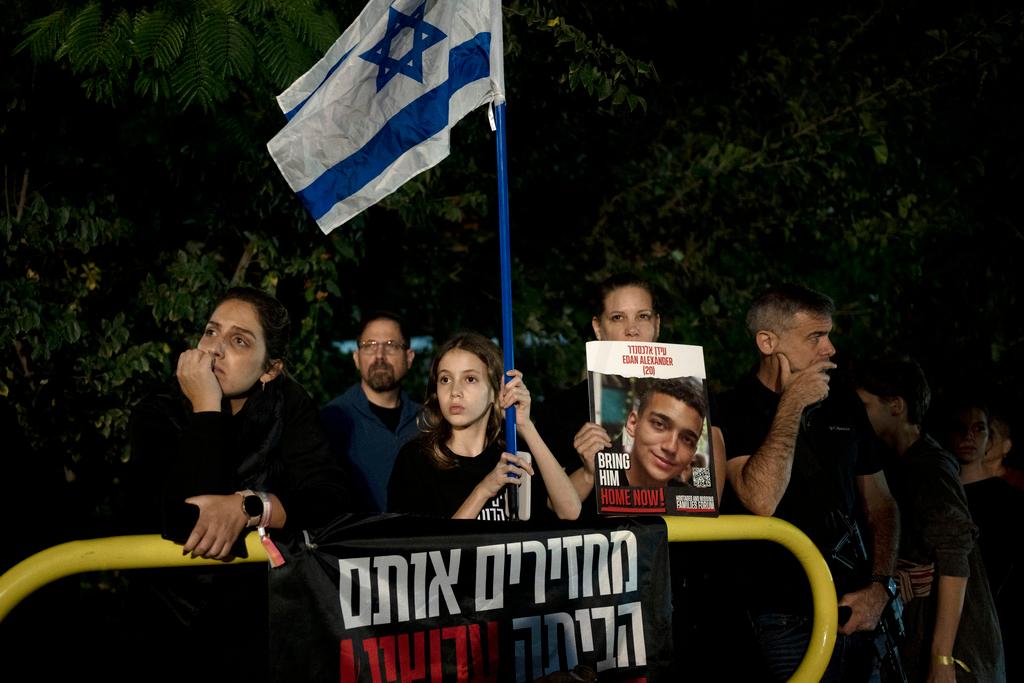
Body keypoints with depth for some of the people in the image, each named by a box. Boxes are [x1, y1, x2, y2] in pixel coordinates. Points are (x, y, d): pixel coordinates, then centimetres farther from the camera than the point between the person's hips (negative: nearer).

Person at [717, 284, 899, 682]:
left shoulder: (844, 404, 8)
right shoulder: (735, 411, -9)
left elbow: (880, 504, 14)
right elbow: (761, 500, -25)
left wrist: (879, 587, 0)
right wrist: (792, 403, -18)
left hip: (858, 610, 5)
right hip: (789, 621, -5)